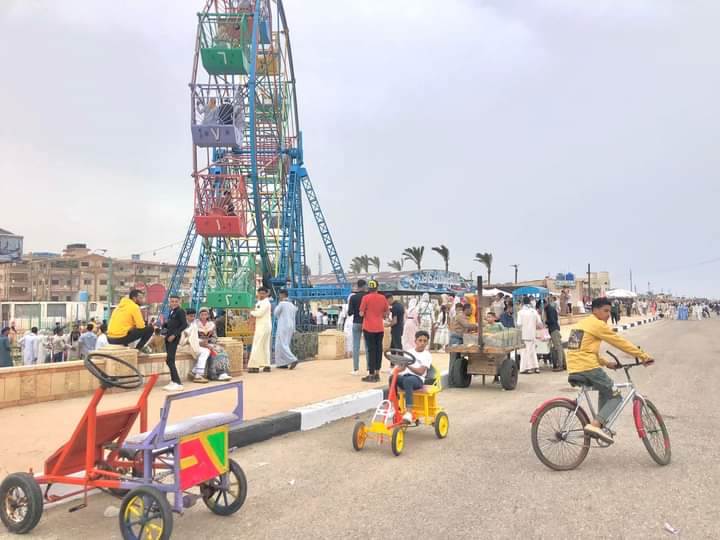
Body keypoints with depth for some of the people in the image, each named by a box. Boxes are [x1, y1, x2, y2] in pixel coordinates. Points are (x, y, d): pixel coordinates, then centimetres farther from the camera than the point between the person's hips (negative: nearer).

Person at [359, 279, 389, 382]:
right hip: (380, 328, 4)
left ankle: (371, 375, 0)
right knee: (378, 349, 11)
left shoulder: (366, 298, -9)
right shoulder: (383, 298, 3)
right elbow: (386, 312, 9)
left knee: (371, 350, -1)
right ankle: (377, 374, 17)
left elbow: (361, 314, -9)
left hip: (369, 328, -3)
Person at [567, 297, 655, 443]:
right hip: (588, 368, -9)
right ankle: (595, 425, -14)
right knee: (615, 397, 5)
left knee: (605, 390, 29)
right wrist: (644, 356, 4)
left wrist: (606, 362, 28)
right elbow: (620, 342, -3)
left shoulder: (582, 323, 22)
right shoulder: (598, 324, -5)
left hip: (574, 370, 9)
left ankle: (601, 425, 24)